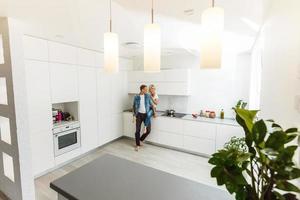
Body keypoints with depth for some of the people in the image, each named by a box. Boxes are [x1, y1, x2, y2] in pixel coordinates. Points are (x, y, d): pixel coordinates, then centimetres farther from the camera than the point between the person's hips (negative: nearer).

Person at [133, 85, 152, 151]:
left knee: (148, 130, 0)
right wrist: (134, 115, 0)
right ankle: (137, 145, 18)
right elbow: (134, 106, 5)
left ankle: (141, 139, 25)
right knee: (137, 130, 1)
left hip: (146, 114, 1)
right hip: (139, 114, -1)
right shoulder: (136, 97, -3)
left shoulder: (148, 96, -1)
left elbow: (150, 104, 6)